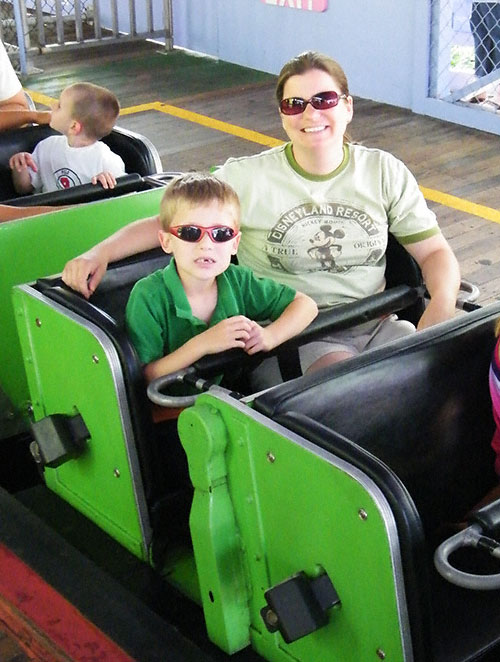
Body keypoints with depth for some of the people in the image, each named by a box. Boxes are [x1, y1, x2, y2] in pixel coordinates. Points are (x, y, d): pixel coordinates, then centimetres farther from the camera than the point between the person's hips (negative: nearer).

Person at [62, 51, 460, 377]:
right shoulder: (247, 178, 0)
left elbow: (436, 252, 8)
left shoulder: (386, 173, 7)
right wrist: (99, 253, -14)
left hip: (376, 323, 4)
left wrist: (442, 305, -14)